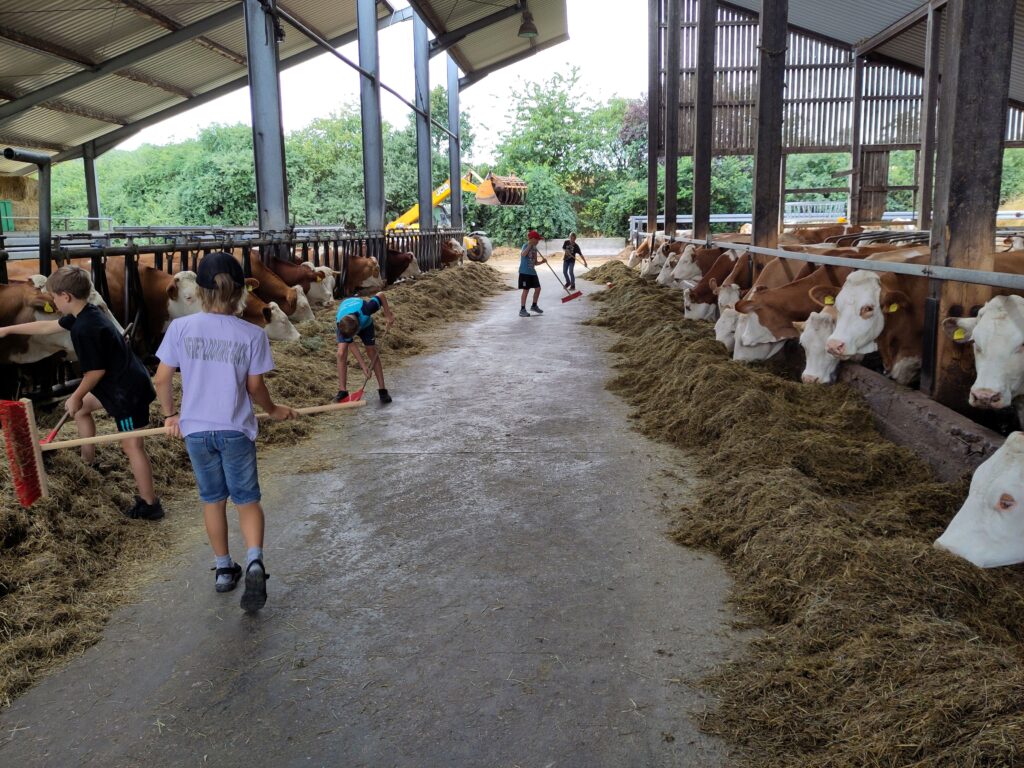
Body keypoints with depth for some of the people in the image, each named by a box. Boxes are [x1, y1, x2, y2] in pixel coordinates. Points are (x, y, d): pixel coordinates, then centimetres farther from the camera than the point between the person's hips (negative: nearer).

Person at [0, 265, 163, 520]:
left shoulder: (85, 328, -23)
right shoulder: (86, 314, 8)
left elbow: (96, 371, -19)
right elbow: (47, 326, 24)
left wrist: (76, 396, -4)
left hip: (128, 390, -11)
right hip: (122, 383, 11)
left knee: (132, 445, -5)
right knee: (81, 408, 29)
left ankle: (149, 505, 1)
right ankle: (88, 456, 44)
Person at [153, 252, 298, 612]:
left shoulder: (180, 328, -7)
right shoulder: (252, 334, -10)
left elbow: (162, 380, -2)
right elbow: (255, 387, -4)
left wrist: (170, 414, 15)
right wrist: (273, 410, 16)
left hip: (196, 429, 2)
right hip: (236, 430, -1)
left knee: (213, 500, 18)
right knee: (247, 499, 12)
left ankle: (223, 569, 31)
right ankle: (254, 562, -9)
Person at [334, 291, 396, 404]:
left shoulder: (365, 310, -46)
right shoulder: (341, 325, -39)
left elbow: (381, 295, -30)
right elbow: (352, 345, -27)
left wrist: (388, 315, -23)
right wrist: (363, 366, -26)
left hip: (365, 322, 0)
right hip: (344, 323, 0)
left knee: (373, 353, -4)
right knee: (341, 353, -18)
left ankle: (382, 389, 3)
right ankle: (343, 390, -10)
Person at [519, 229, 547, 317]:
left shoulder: (534, 249, 13)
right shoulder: (526, 246, -11)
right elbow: (523, 254, -35)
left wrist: (542, 261, -1)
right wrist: (530, 244, -31)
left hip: (532, 272, 8)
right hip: (525, 272, -8)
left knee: (538, 288, 10)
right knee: (526, 290, -6)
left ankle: (534, 306, 27)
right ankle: (522, 310, 1)